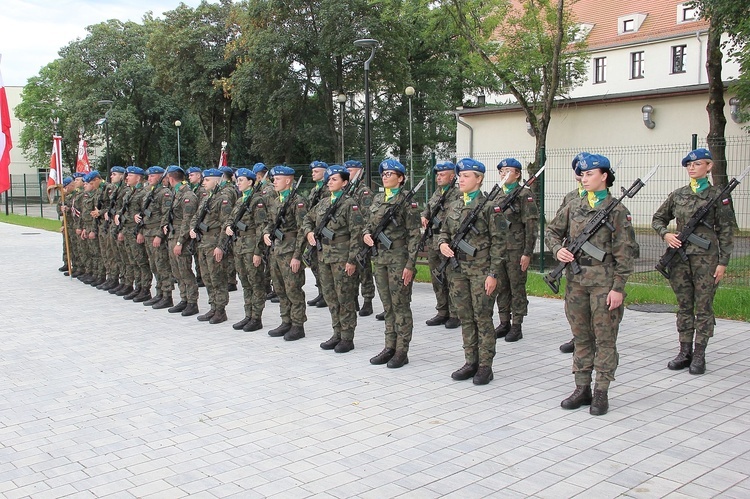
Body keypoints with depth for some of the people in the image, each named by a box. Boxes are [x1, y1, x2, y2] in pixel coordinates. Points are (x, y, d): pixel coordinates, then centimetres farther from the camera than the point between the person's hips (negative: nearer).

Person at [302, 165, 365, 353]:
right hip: (323, 256, 7)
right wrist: (308, 232, 4)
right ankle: (337, 334, 24)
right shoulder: (323, 203, 12)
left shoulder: (349, 204, -9)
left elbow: (356, 234, -13)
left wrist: (352, 260, -17)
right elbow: (308, 219, 26)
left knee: (345, 298, 0)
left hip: (342, 257, -7)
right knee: (330, 297, 13)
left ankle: (347, 338, 9)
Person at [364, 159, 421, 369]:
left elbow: (414, 235, -11)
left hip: (399, 257, -6)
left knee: (400, 305, 0)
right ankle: (390, 347, 21)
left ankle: (402, 351, 8)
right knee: (387, 305, 12)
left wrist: (410, 265, -15)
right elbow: (370, 223, 21)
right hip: (380, 257, 7)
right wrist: (366, 234, -3)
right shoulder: (377, 199, 11)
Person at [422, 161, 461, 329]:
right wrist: (424, 217, 11)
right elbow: (427, 207, 32)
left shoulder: (458, 195, -9)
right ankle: (442, 313, 23)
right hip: (433, 244, 8)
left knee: (452, 280, -2)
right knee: (437, 281, 13)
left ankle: (455, 315, 6)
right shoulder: (436, 193, 16)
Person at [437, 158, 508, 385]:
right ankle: (471, 362, 21)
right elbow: (444, 231, 20)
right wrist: (442, 243, -5)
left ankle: (485, 366, 10)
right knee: (465, 317, 11)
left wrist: (493, 274, -13)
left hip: (481, 270, -6)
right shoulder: (453, 206, 10)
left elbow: (499, 242, -9)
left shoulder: (489, 207, -7)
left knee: (483, 318, 0)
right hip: (458, 270, 6)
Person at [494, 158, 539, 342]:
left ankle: (516, 326, 8)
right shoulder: (498, 196, 13)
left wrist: (527, 253, -15)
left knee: (517, 289, 1)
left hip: (516, 250, -6)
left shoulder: (525, 195, -6)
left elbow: (531, 226, -10)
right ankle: (504, 323, 20)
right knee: (501, 288, 11)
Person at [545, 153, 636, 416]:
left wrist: (618, 287, -12)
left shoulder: (617, 211, -5)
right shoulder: (573, 207, 8)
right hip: (576, 280, 5)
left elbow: (624, 253, -7)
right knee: (581, 336, 12)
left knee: (605, 338, 3)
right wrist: (558, 249, -5)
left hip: (604, 281, -4)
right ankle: (582, 388, 21)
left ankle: (601, 392, 11)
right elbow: (552, 231, 17)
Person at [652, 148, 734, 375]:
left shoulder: (717, 195, -1)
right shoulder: (677, 195, 8)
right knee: (684, 306, 9)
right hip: (680, 255, 4)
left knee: (703, 307, 1)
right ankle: (685, 352, 17)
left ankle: (699, 355, 8)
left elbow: (725, 231, -1)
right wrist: (665, 234, -3)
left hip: (706, 257, -3)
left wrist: (723, 262, -5)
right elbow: (658, 218, 18)